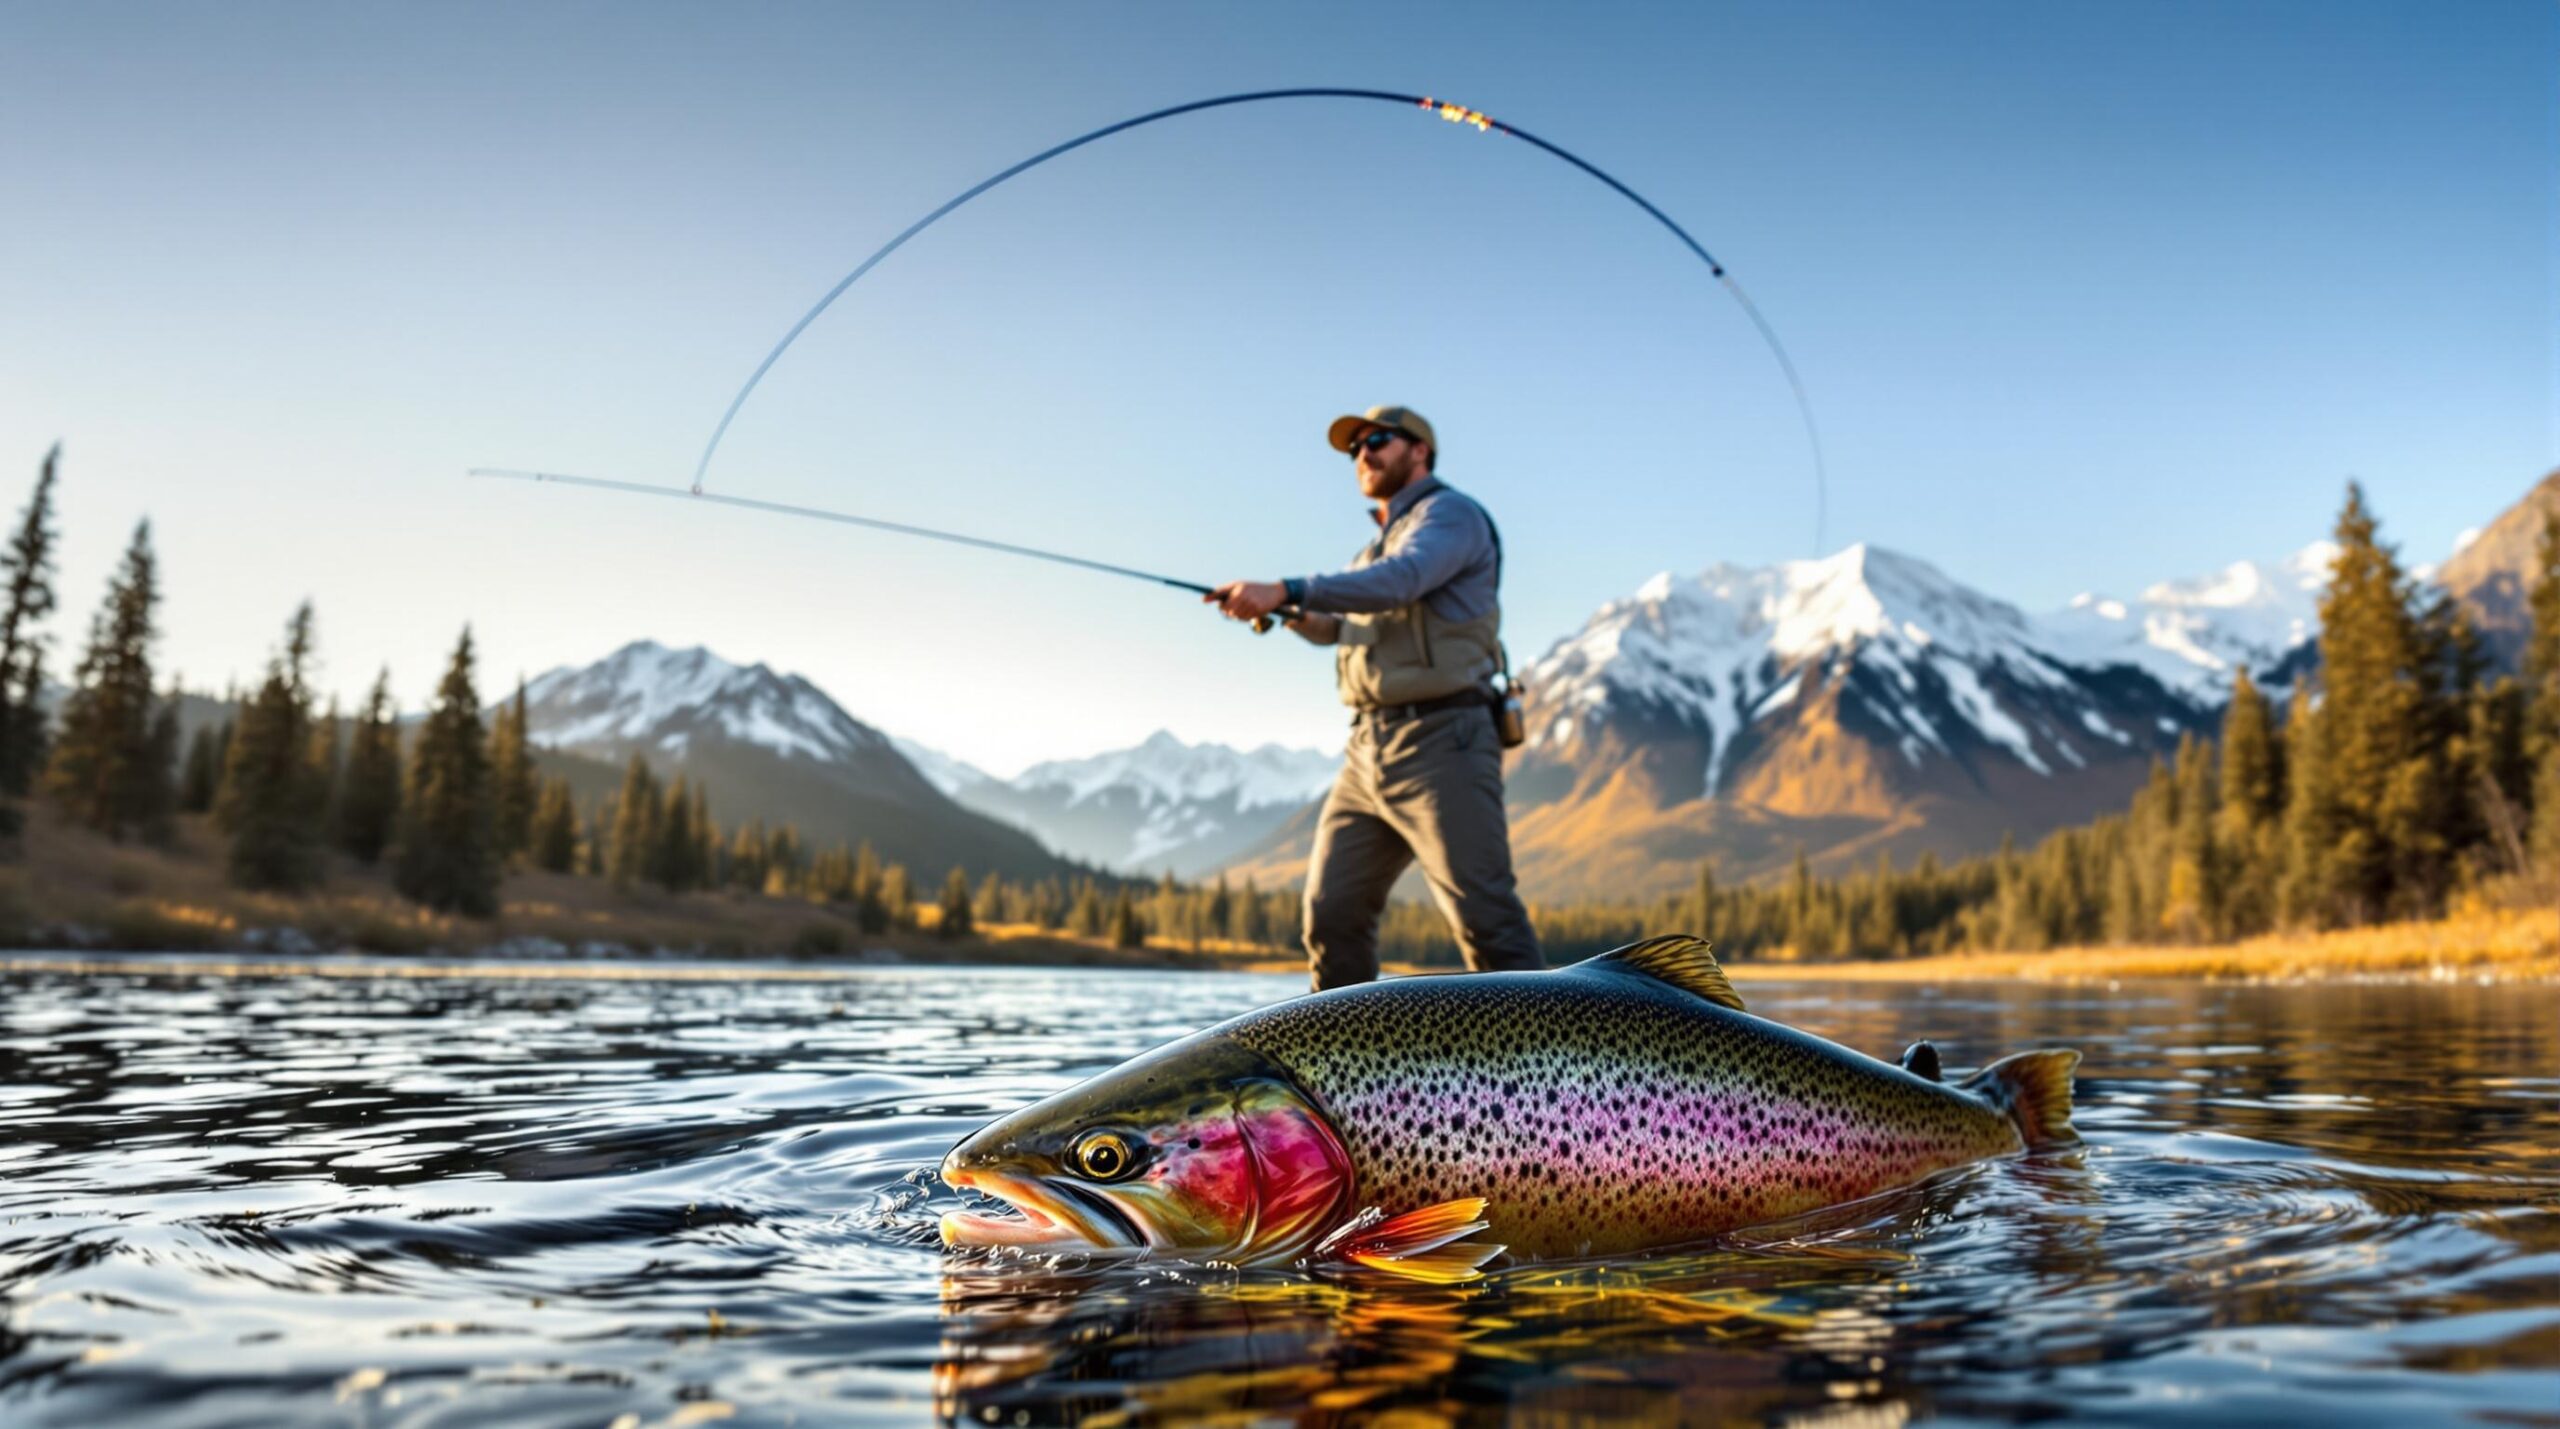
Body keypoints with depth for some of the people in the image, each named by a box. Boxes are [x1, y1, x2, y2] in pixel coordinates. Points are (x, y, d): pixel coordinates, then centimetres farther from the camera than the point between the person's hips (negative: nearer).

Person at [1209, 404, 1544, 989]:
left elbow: (1398, 582, -22)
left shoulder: (1451, 513, -2)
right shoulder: (1376, 548, 25)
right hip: (1368, 750, 9)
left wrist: (1286, 590, -30)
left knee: (1485, 918, -13)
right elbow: (1344, 629, 36)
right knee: (1331, 912, 5)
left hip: (1440, 744, -9)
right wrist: (1297, 616, 13)